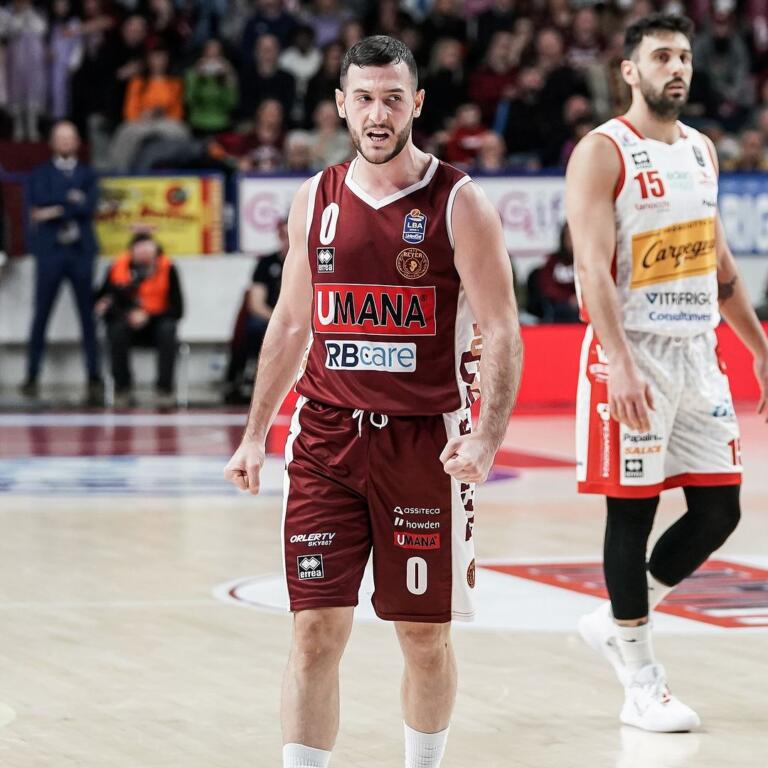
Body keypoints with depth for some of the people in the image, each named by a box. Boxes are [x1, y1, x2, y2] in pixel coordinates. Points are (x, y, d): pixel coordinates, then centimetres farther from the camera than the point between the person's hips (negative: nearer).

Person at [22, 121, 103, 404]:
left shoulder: (87, 175, 14)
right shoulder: (40, 174, 12)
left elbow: (88, 207, -3)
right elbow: (39, 202, -7)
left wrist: (54, 210, -6)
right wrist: (70, 200, -7)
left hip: (81, 251, 1)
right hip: (50, 251, -1)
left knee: (88, 315, -1)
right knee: (41, 315, -2)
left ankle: (94, 378, 0)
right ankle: (31, 378, 3)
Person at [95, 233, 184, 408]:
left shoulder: (168, 269, -14)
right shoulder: (117, 268, -11)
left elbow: (177, 309, -12)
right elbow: (100, 303, -6)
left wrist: (148, 316, -25)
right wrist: (126, 315, -24)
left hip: (155, 324, -1)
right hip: (128, 324, 1)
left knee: (168, 328, -33)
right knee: (117, 329, -32)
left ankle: (165, 389, -24)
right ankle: (122, 389, -17)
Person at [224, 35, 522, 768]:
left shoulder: (459, 204, -6)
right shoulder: (315, 200, 7)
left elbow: (500, 331, -9)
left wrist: (486, 437, -23)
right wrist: (255, 434, 12)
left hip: (424, 443, -2)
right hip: (327, 437, 3)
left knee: (425, 635, 7)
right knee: (315, 631, -4)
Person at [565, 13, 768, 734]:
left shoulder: (701, 149, 12)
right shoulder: (602, 153, -10)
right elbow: (593, 268, -19)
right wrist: (620, 365, -29)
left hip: (698, 352, 7)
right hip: (633, 355, -7)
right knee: (633, 508, -1)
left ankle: (616, 621, 23)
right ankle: (642, 685, 6)